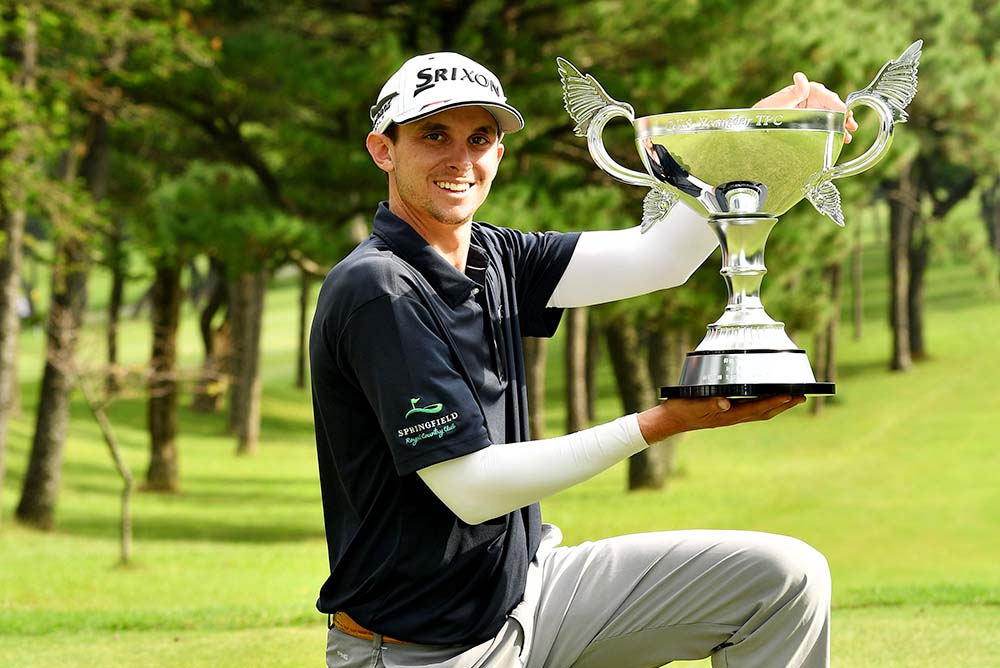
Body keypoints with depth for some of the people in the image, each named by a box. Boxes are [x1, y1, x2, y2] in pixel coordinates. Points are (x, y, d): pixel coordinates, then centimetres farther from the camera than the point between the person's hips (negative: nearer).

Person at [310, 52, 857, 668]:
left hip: (527, 588, 8)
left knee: (787, 577, 1)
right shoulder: (377, 290, -20)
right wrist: (661, 424, -23)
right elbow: (472, 490, -23)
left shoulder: (492, 258, 6)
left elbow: (656, 259, 3)